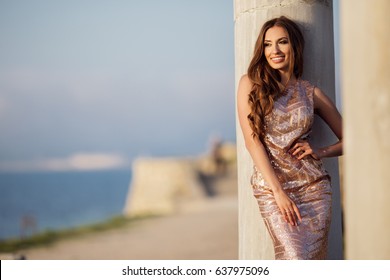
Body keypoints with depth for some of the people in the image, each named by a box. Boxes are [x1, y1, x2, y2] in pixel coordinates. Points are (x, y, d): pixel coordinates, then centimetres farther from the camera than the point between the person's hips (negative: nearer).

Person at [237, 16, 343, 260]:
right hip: (271, 187, -2)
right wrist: (279, 192, -11)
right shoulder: (251, 83, 4)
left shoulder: (311, 93, 10)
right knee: (295, 260, -19)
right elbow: (252, 140, -4)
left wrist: (320, 152, -4)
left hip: (314, 185, 3)